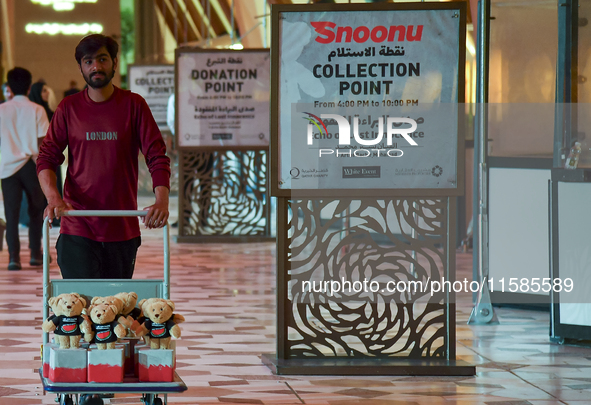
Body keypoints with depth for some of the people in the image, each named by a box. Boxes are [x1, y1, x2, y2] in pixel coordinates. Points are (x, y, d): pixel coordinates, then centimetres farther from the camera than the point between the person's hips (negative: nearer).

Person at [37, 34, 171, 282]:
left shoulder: (134, 105, 4)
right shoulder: (68, 108, 5)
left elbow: (157, 156, 0)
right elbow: (46, 159, 3)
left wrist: (162, 200, -18)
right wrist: (53, 197, -18)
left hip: (123, 230, 1)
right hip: (77, 228, -1)